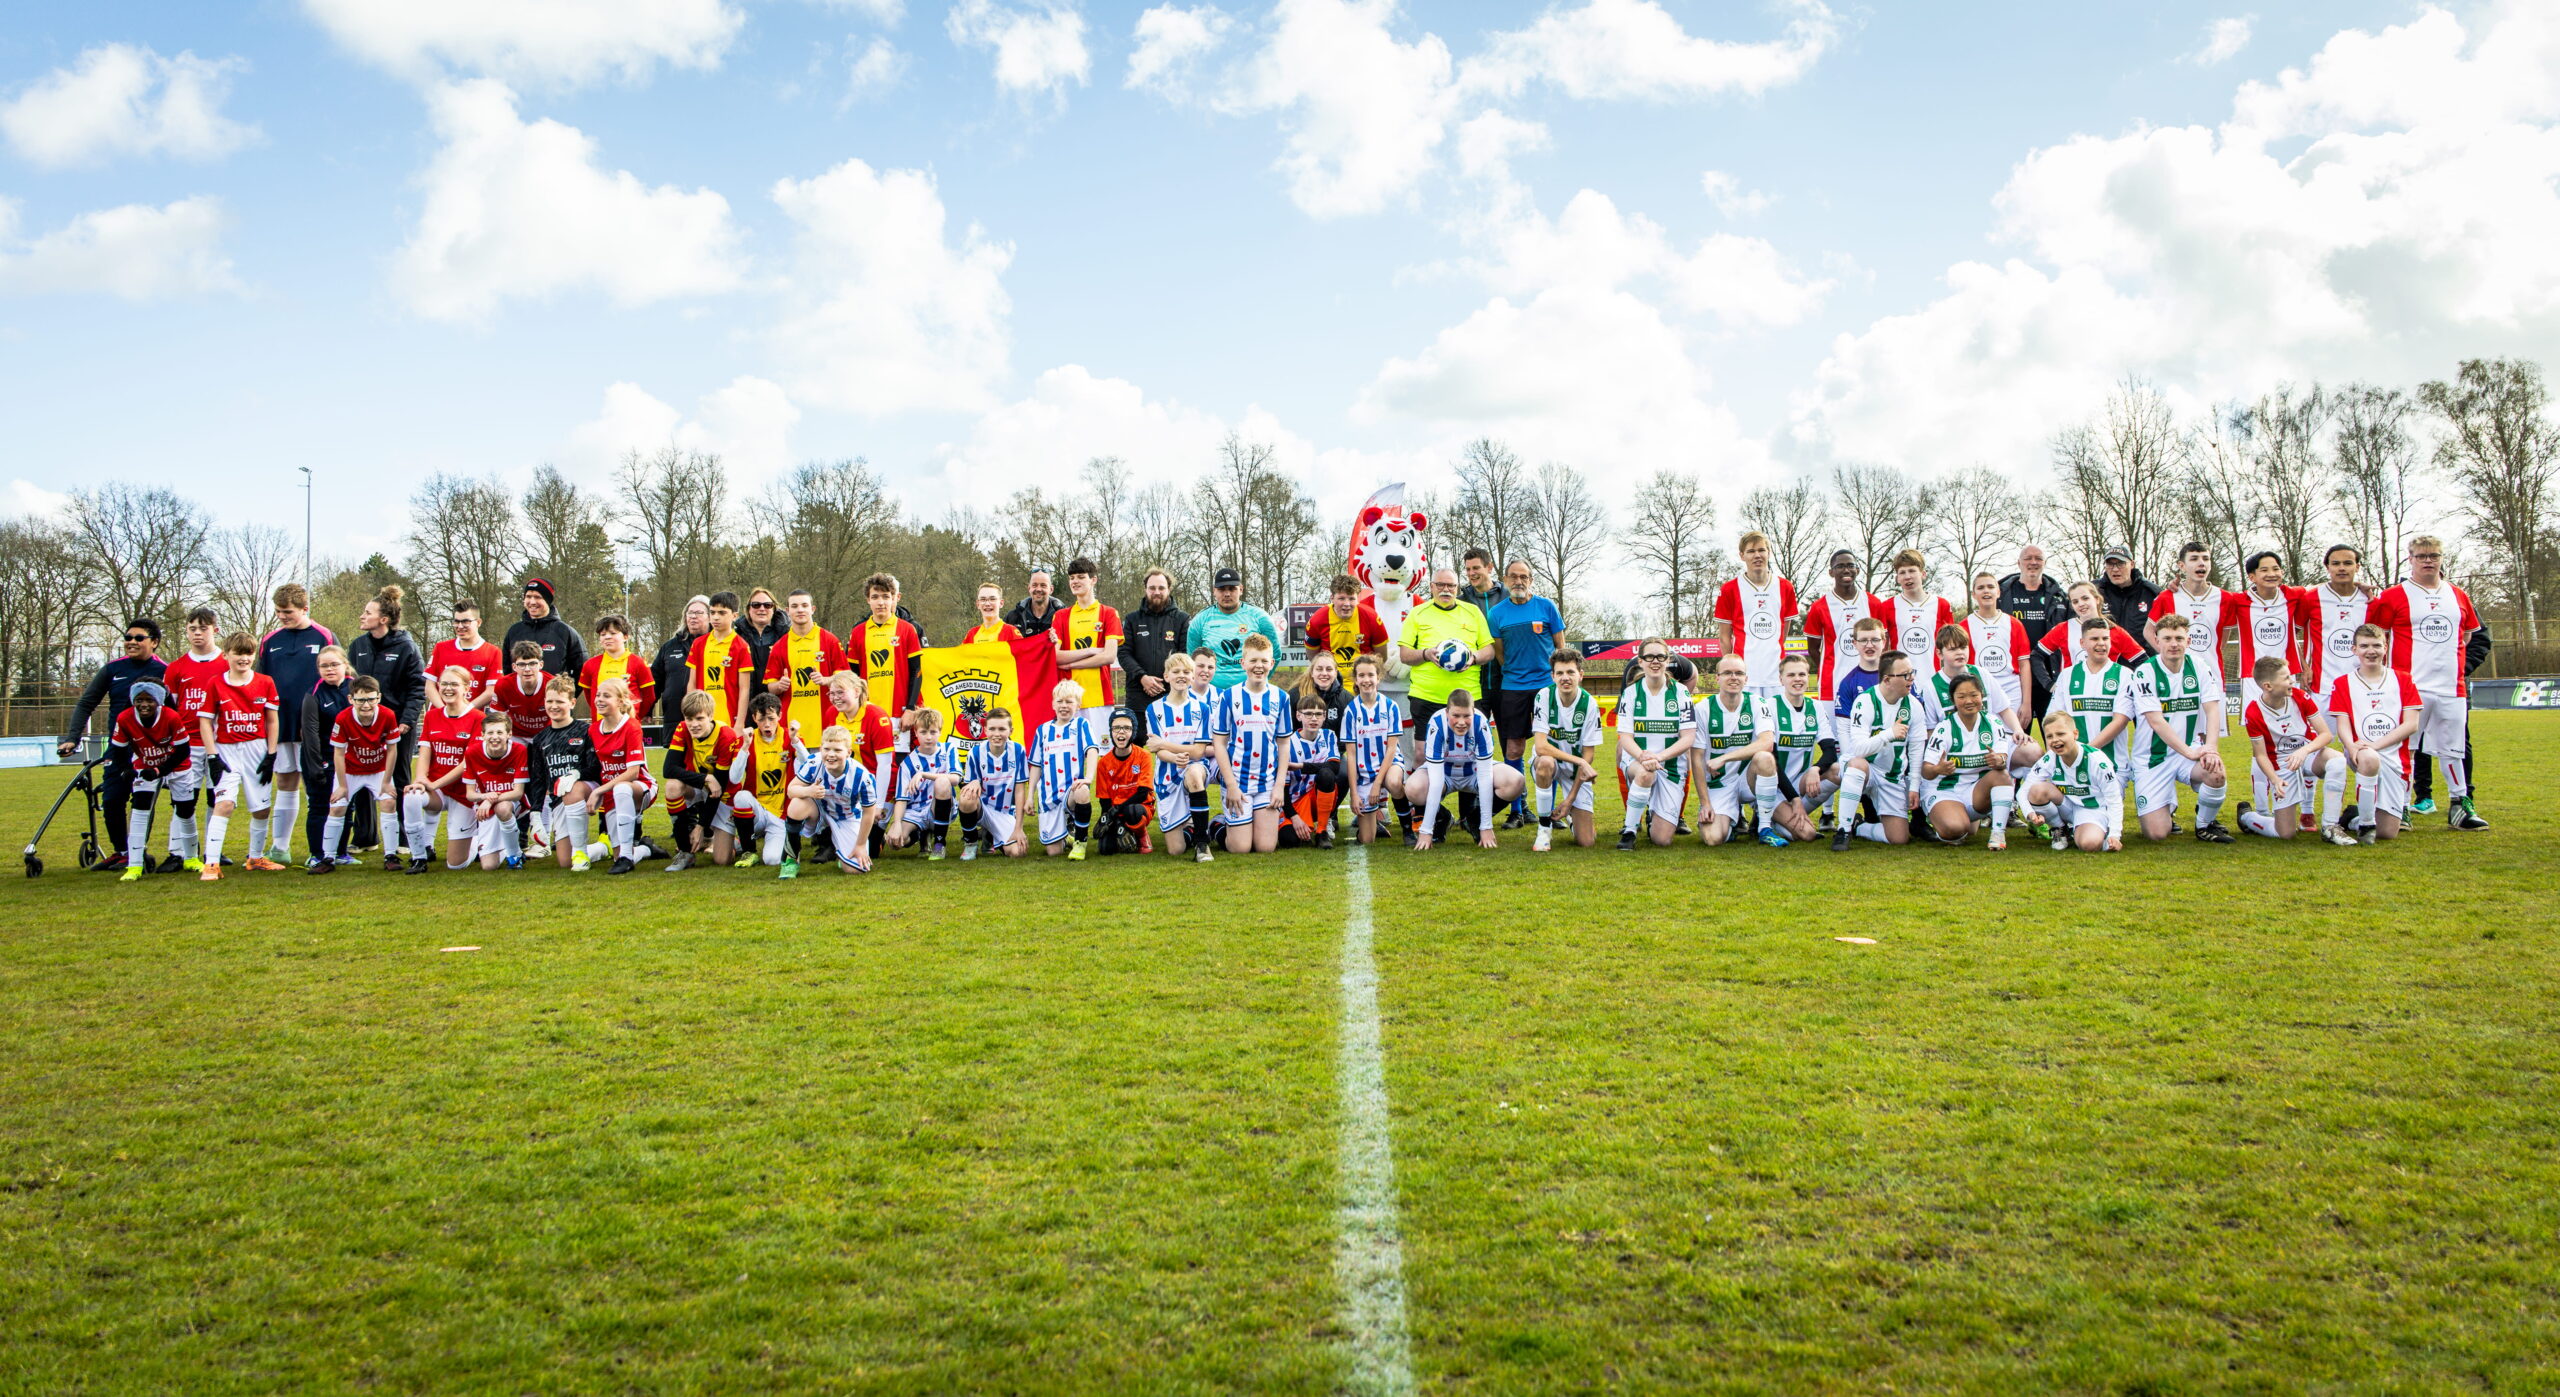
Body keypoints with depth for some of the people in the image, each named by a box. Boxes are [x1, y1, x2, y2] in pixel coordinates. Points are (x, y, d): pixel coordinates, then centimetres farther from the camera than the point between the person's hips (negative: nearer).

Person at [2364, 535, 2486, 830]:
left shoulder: (2458, 596, 13)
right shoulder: (2394, 597, -2)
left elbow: (2468, 632, 26)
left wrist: (2448, 657, 15)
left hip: (2452, 687, 4)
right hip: (2410, 686, -4)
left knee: (2453, 749, 10)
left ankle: (2461, 806, 17)